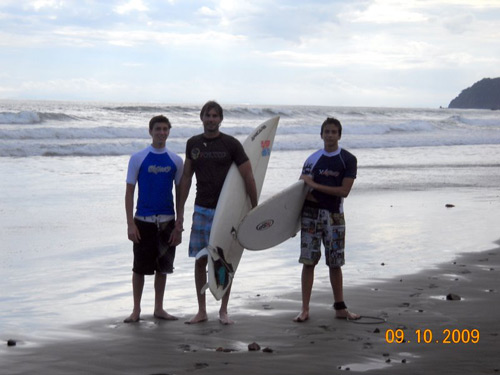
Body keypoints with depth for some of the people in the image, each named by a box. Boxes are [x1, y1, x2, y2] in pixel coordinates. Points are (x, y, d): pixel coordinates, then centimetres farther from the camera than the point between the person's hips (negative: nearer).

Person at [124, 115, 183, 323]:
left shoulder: (175, 160, 5)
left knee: (163, 267, 10)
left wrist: (178, 226, 2)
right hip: (143, 221, -2)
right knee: (139, 268, 2)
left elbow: (180, 193, 8)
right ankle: (136, 310, 14)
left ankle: (159, 309, 22)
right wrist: (131, 224, -9)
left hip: (167, 221, 3)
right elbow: (129, 192, -2)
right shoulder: (138, 158, -2)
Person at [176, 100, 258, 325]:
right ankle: (202, 311, 12)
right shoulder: (193, 144, 7)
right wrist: (180, 212, 9)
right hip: (201, 209, 3)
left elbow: (248, 177, -4)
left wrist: (254, 210, -6)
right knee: (200, 260, 3)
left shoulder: (231, 144, -5)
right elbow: (186, 178, 12)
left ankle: (224, 310, 13)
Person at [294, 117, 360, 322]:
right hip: (311, 213, 1)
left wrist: (315, 186, -12)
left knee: (335, 263, 7)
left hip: (334, 215, -1)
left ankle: (340, 308, 17)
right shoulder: (313, 159, 5)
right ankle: (305, 309, 2)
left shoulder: (348, 160, -1)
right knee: (308, 262, -2)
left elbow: (344, 190, -10)